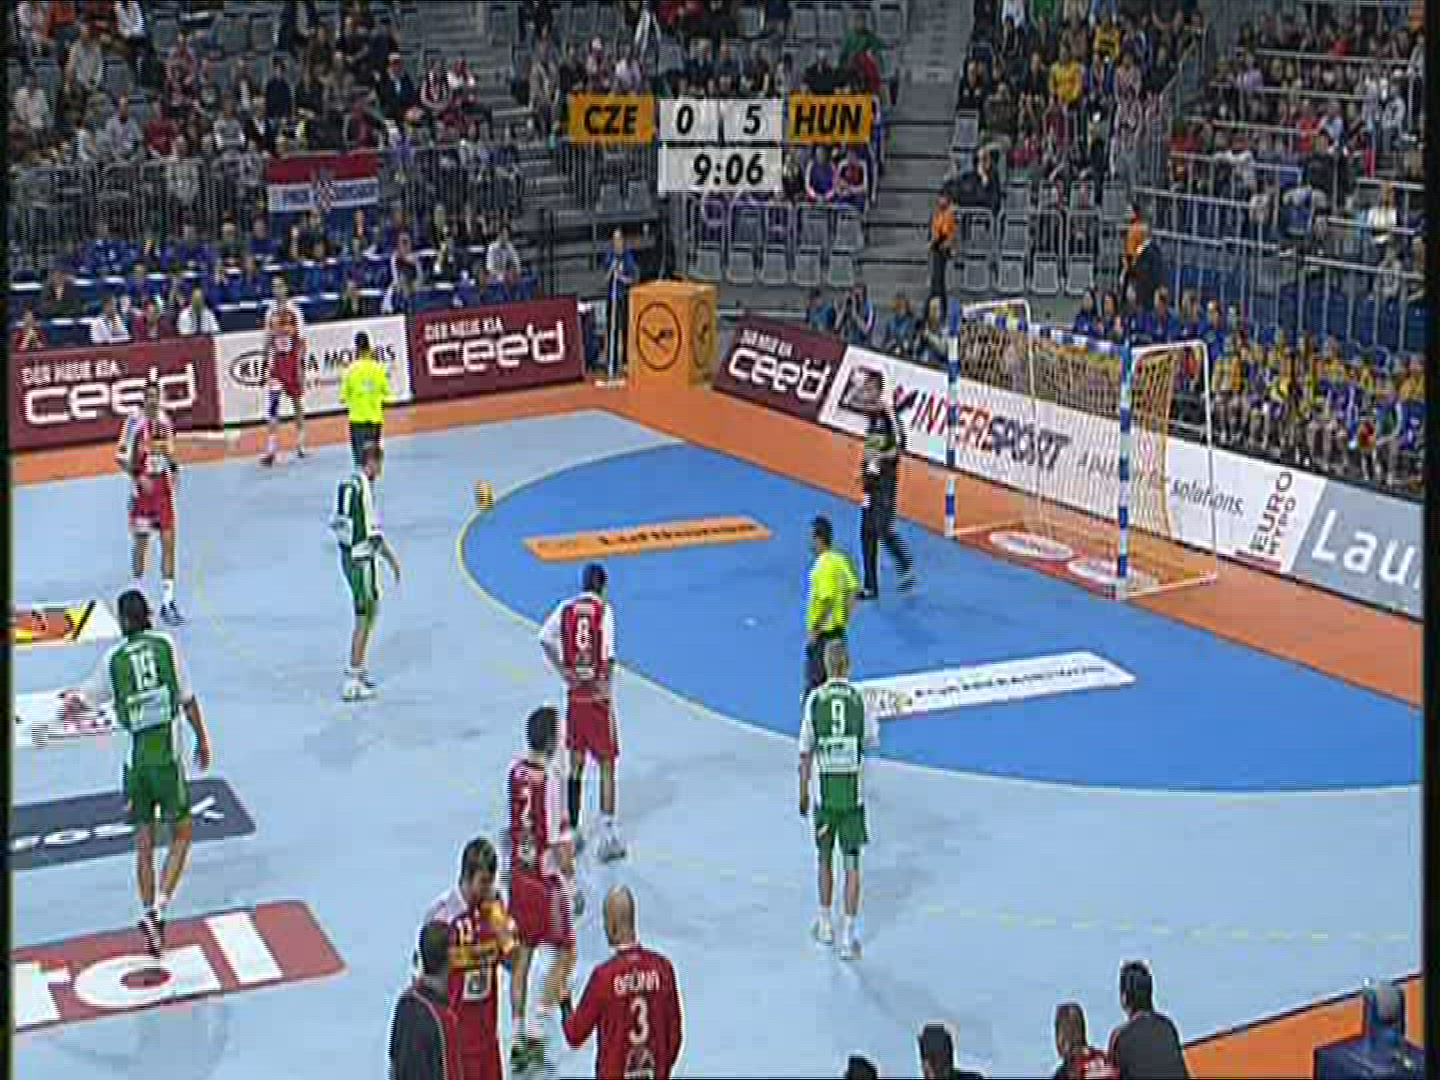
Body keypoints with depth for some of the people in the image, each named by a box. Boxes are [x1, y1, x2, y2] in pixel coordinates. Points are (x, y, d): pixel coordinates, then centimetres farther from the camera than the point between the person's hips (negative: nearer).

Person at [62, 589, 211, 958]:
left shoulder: (111, 658, 2)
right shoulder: (166, 644, 0)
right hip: (167, 756, -2)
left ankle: (150, 914, 15)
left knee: (144, 843, 13)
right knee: (182, 833, 11)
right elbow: (188, 699, 2)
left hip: (135, 759, 2)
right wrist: (202, 740, 13)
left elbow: (82, 703, 5)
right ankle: (157, 908, -5)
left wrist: (71, 701, 26)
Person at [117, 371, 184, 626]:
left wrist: (174, 468, 3)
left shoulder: (164, 418, 4)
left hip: (163, 485, 5)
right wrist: (138, 476, -20)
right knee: (141, 542, 5)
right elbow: (120, 455, -12)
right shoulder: (134, 419, -13)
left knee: (169, 540, -1)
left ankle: (168, 600, 2)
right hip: (142, 486, -5)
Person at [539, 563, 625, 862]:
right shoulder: (604, 610, -8)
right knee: (606, 764, 2)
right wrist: (606, 683, -10)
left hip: (574, 694, 4)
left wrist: (563, 671, -6)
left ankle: (572, 832, 19)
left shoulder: (566, 608, 3)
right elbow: (609, 655, -20)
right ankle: (608, 835, -2)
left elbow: (545, 639, -10)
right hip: (598, 696, -4)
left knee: (576, 764, 14)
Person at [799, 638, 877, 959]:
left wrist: (803, 792, 7)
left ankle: (825, 924, 29)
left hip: (824, 791, 1)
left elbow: (805, 752, -3)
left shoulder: (814, 699, -6)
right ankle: (848, 935, 0)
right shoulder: (860, 698, -7)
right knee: (852, 864, 4)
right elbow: (872, 741, 5)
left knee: (825, 859, 18)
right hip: (853, 791, -1)